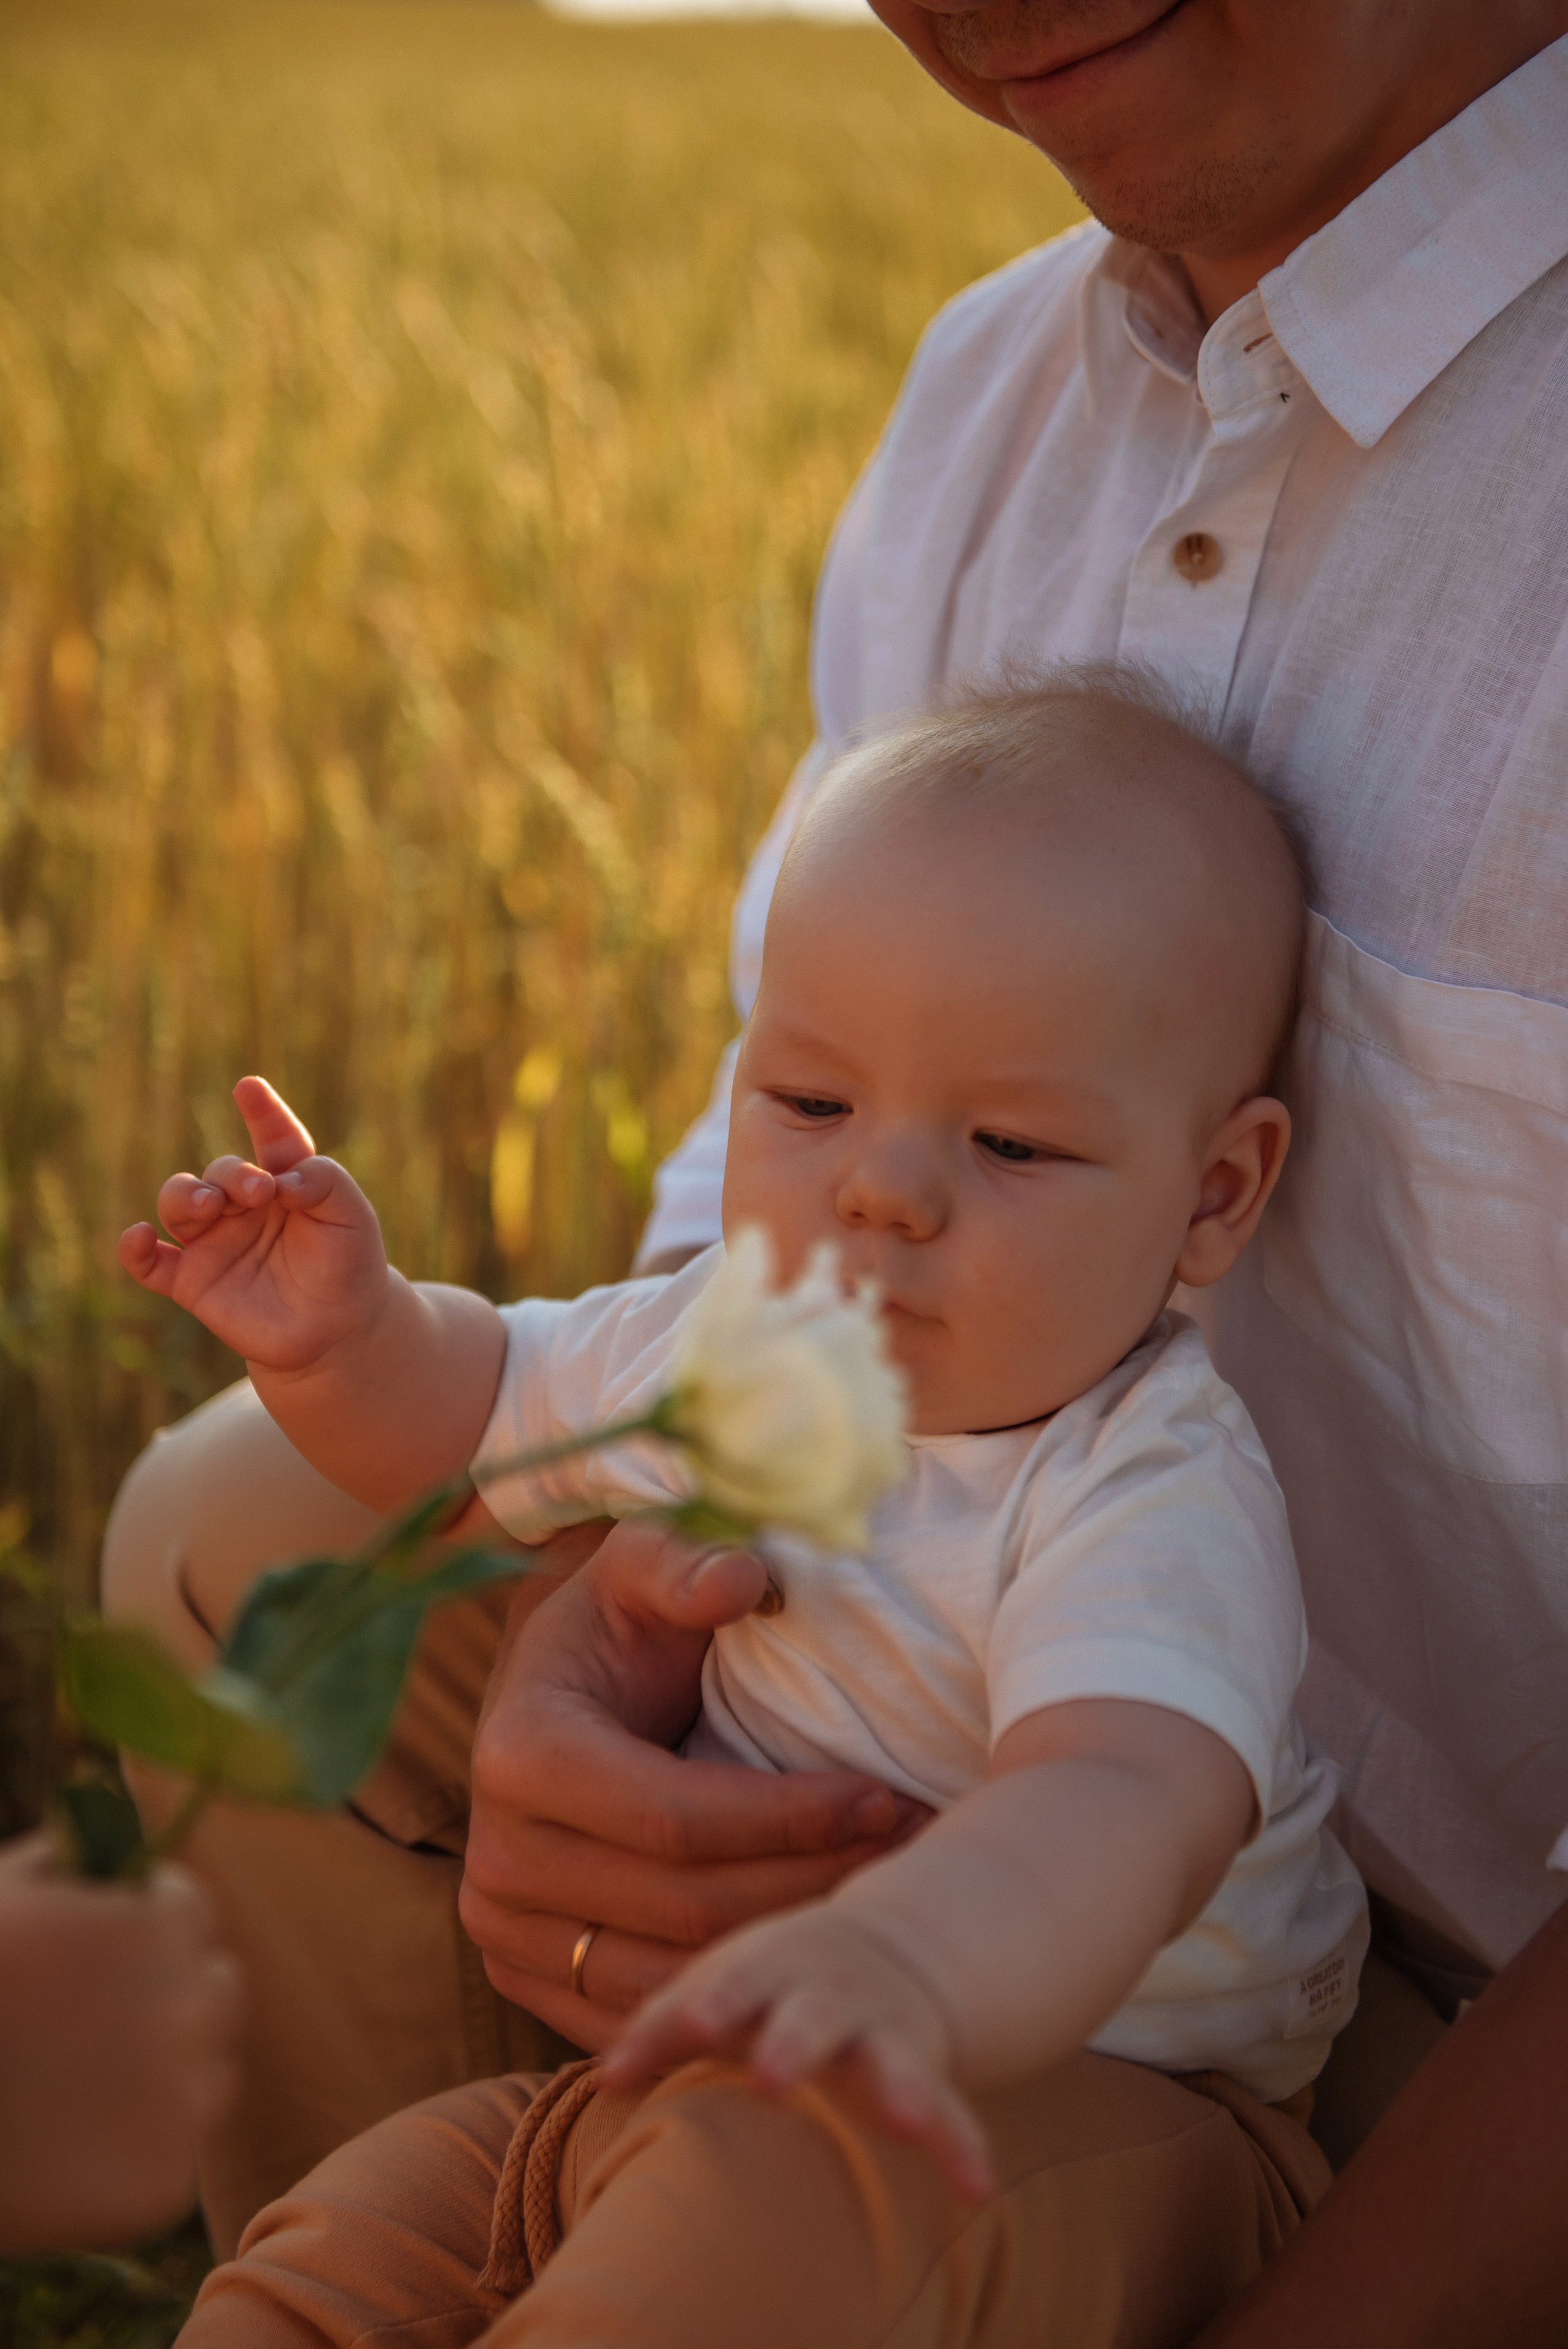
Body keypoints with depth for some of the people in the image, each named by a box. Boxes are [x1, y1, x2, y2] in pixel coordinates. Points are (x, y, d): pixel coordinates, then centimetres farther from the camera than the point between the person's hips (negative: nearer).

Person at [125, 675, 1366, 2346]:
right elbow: (471, 1413, 19)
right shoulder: (724, 1341, -2)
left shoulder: (1155, 1508, -25)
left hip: (1084, 2082, -7)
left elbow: (1117, 1815, -45)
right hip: (688, 2066, 7)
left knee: (766, 2196, -36)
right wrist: (343, 1339, -5)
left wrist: (895, 1972, -67)